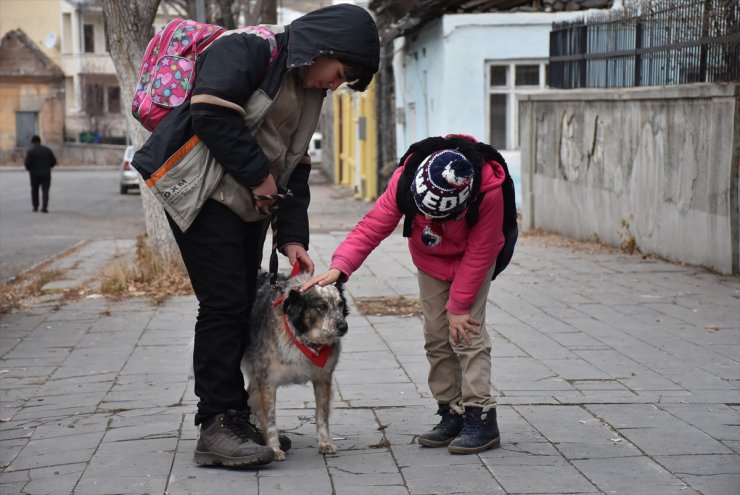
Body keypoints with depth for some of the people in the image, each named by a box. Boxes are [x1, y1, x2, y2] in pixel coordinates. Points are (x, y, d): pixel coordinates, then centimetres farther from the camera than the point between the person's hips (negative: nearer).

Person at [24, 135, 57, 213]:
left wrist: (29, 169, 8)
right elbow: (54, 161, 4)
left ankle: (35, 206, 21)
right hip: (46, 174, 1)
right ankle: (44, 207, -16)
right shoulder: (47, 150, 4)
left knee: (34, 190, 16)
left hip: (35, 174, -1)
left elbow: (27, 163, -12)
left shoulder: (30, 151, -7)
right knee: (45, 191, -2)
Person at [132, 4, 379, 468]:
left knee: (242, 308, 9)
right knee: (224, 304, -11)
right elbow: (211, 115, -24)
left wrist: (292, 236, 5)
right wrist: (258, 173, -14)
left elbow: (294, 166, 15)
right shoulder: (249, 48, -12)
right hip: (204, 196, -9)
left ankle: (236, 418, 17)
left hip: (248, 204, 9)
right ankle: (216, 428, -7)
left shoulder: (308, 90, 16)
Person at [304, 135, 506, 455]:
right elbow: (372, 226, -28)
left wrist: (458, 306, -21)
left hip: (472, 262, -3)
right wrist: (339, 267, -41)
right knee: (436, 336, 0)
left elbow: (479, 254, -26)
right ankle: (452, 415, 8)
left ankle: (481, 418, -12)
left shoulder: (488, 194, -37)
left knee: (467, 331, -15)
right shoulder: (405, 180, -31)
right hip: (430, 261, 4)